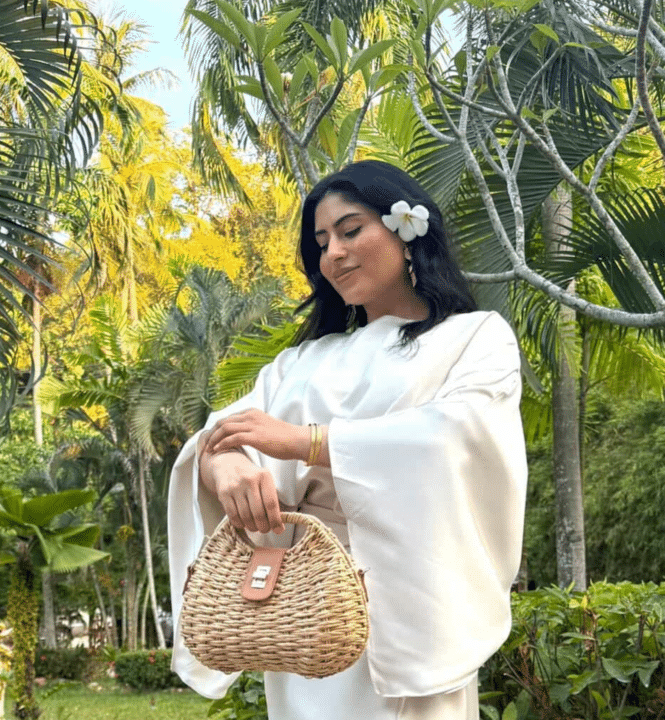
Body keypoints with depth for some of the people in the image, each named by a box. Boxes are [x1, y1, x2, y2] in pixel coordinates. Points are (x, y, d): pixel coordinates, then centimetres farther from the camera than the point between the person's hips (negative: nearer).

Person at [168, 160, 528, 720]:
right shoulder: (305, 361, 19)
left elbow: (464, 433, -13)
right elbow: (218, 436, 5)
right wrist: (225, 465, -20)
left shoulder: (477, 336, 7)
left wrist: (306, 441, -17)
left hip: (406, 600, -4)